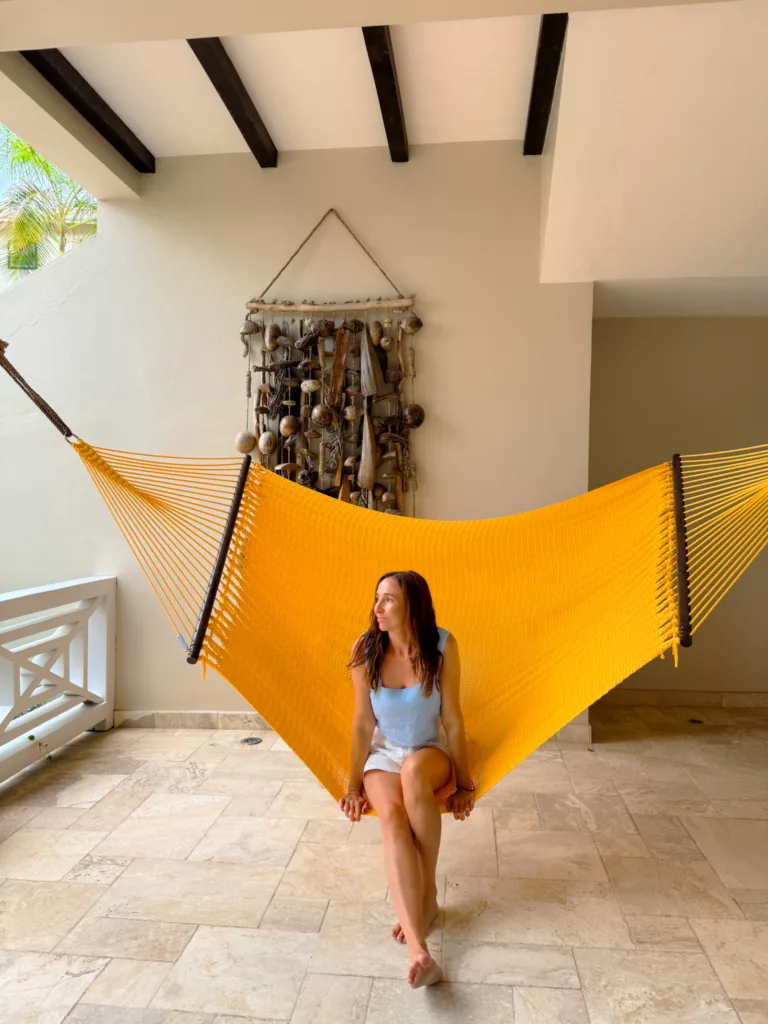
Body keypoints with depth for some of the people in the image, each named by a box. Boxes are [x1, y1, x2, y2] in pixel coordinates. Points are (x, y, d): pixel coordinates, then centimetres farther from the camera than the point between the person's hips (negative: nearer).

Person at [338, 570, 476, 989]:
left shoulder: (442, 646, -17)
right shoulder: (364, 650, -13)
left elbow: (452, 720, -10)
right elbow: (363, 724, -5)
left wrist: (464, 784, -5)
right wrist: (355, 785, -2)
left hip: (431, 754, -1)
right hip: (383, 755, 1)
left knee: (413, 771, -37)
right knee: (392, 816, -31)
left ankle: (428, 891, -17)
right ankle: (417, 948, -36)